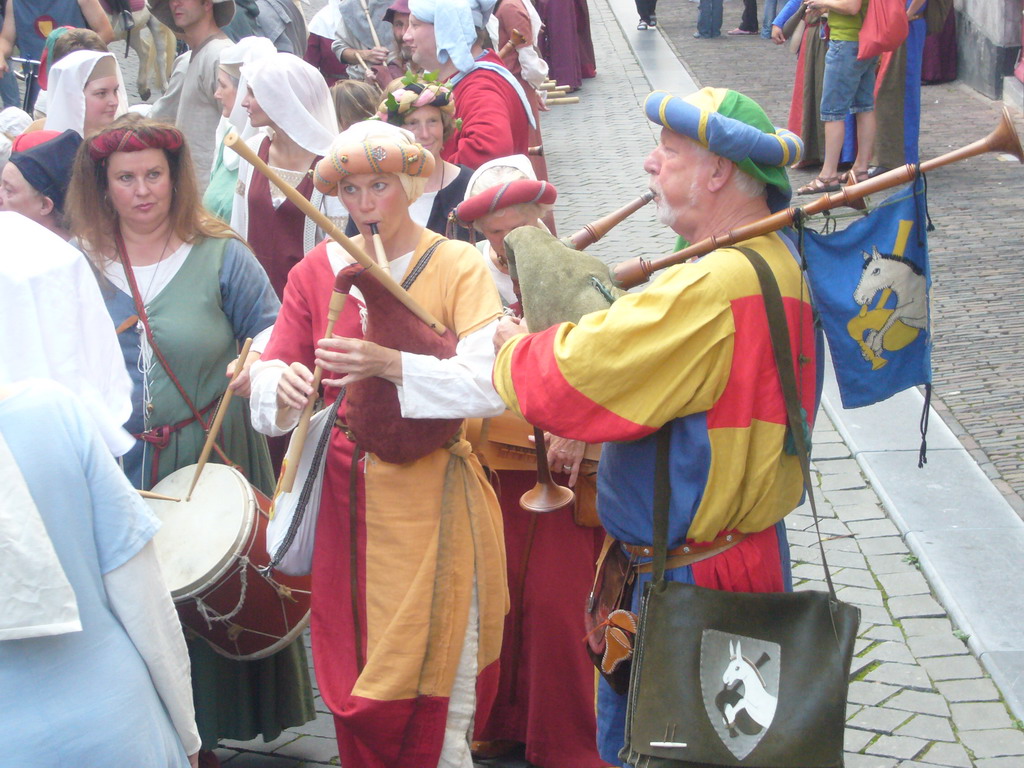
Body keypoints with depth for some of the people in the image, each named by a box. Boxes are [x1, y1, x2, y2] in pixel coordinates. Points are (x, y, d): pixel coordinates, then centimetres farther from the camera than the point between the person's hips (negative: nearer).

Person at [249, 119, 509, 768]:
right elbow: (273, 372, 3)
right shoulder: (315, 272, 6)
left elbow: (492, 385, -17)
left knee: (434, 699, -1)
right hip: (345, 501, 3)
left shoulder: (458, 266, -4)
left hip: (430, 499, -3)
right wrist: (284, 383, -20)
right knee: (355, 682, 7)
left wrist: (389, 365, -28)